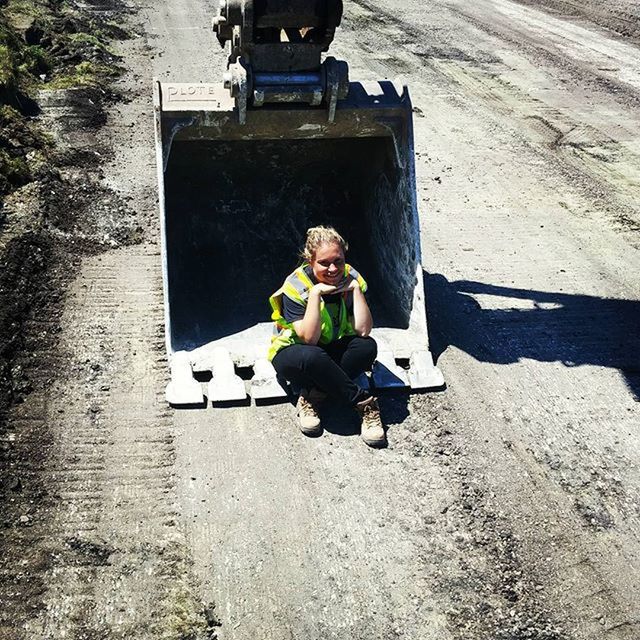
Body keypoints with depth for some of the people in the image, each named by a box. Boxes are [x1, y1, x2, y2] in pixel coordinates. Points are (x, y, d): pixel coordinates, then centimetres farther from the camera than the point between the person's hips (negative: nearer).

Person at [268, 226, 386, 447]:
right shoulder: (296, 286, -20)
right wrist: (315, 293, -32)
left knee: (367, 346, -26)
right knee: (311, 357, -39)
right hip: (293, 352, -4)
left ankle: (312, 396, -22)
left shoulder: (351, 277, -10)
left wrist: (355, 288, -25)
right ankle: (365, 403, -25)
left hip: (334, 350, 4)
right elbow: (309, 339, -29)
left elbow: (363, 330, -20)